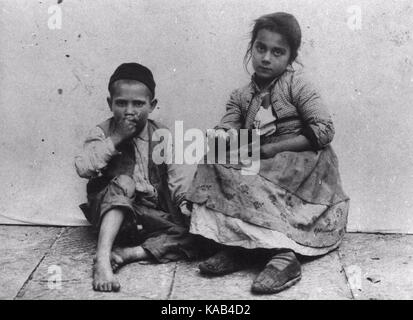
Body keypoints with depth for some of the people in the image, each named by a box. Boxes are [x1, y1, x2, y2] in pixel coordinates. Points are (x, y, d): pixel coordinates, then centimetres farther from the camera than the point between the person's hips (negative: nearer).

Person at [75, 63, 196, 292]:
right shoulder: (102, 133, 0)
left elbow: (175, 176, 5)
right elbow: (82, 168, -16)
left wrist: (187, 204, -11)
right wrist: (115, 140, -19)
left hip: (154, 214, 3)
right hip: (112, 213, -2)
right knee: (124, 181, -35)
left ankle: (127, 253, -29)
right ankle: (103, 258, -43)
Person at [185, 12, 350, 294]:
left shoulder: (296, 83, -3)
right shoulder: (242, 96, 12)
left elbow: (324, 130, -12)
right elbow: (225, 128, 3)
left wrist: (271, 148, -15)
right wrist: (221, 136, -24)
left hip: (303, 165, -6)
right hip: (265, 169, 6)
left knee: (240, 179, -25)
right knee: (215, 165, -12)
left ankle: (283, 254, -32)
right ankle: (237, 248, -21)